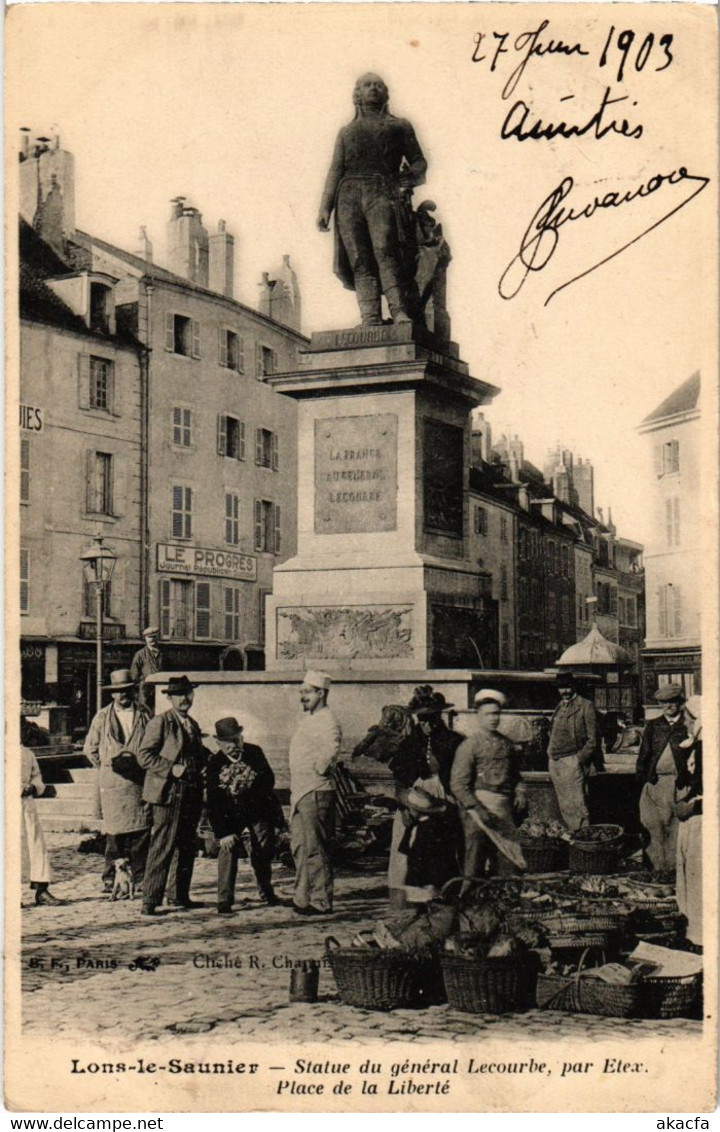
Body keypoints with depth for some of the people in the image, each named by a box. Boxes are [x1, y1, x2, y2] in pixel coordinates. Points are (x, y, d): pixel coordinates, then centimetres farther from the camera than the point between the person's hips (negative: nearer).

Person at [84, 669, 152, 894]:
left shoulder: (144, 716, 9)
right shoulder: (102, 718, 8)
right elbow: (90, 748, 16)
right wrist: (107, 764, 11)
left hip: (139, 781, 1)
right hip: (112, 783, -1)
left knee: (142, 831, -3)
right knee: (114, 832, -5)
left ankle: (140, 879, 3)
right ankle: (110, 878, 4)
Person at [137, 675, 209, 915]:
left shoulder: (193, 724, 19)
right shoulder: (160, 722, -5)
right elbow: (144, 755, -11)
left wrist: (202, 765, 11)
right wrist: (171, 769, -18)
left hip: (192, 794, 8)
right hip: (169, 793, -8)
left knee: (188, 847, 12)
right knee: (162, 848, -10)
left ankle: (181, 896, 23)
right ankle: (150, 901, -6)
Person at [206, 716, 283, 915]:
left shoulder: (254, 753, -5)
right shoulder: (214, 763, -9)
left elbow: (268, 781, -3)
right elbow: (213, 802, -11)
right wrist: (222, 832, -19)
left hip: (258, 815, 1)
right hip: (230, 819, -1)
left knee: (262, 855, 4)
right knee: (228, 852, -15)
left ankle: (266, 893, 28)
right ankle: (224, 901, -9)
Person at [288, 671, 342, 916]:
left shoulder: (327, 722, -14)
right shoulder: (306, 718, 16)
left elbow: (331, 749, -30)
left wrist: (318, 769, -17)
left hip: (316, 792, -10)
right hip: (299, 792, 10)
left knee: (315, 849, -5)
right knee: (299, 847, 14)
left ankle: (321, 902, 1)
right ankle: (303, 898, 22)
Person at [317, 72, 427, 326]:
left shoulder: (399, 126, 23)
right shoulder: (347, 132, 29)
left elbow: (418, 160, 17)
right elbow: (335, 170, 22)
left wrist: (412, 175, -7)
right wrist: (325, 207, 9)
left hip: (383, 193, -3)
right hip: (349, 196, 3)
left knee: (385, 251, -23)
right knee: (359, 259, -10)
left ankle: (399, 311, -31)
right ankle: (370, 317, -18)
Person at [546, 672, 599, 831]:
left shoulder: (585, 706, -3)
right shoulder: (559, 707, 17)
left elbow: (592, 739, -6)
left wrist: (580, 759, -13)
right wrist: (550, 756, 12)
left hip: (571, 760, -7)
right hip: (555, 761, 7)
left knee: (576, 805, -9)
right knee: (564, 807, 10)